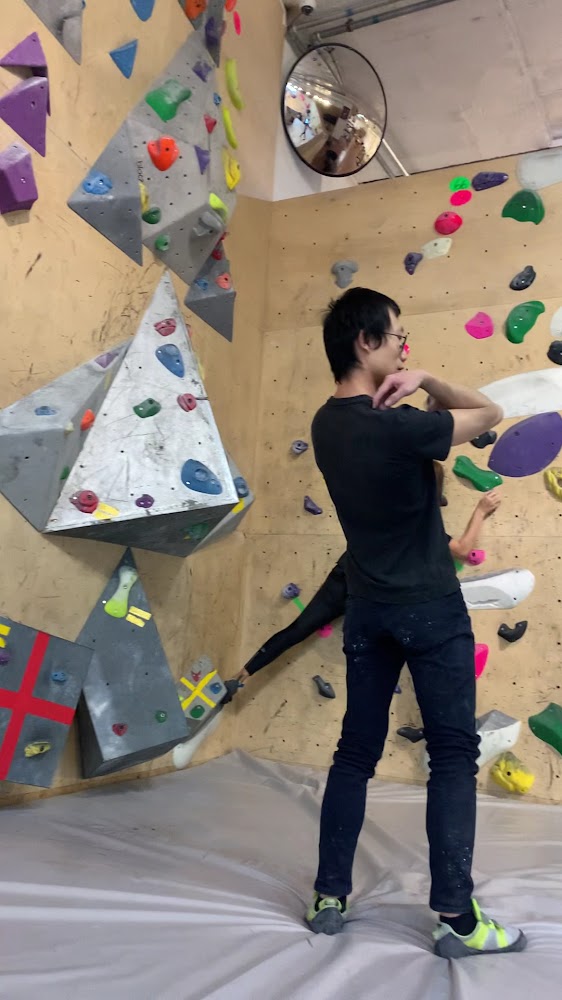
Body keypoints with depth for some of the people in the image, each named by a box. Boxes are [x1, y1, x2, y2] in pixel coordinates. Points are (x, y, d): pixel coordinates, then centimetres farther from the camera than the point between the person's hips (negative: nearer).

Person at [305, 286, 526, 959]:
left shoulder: (326, 426, 2)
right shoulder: (399, 427, -20)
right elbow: (490, 414, -7)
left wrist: (413, 391, -4)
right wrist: (425, 381, -9)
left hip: (367, 610, 7)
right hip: (431, 609, -7)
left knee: (355, 753, 14)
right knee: (453, 755, 6)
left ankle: (328, 899, 23)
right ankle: (456, 918, 14)